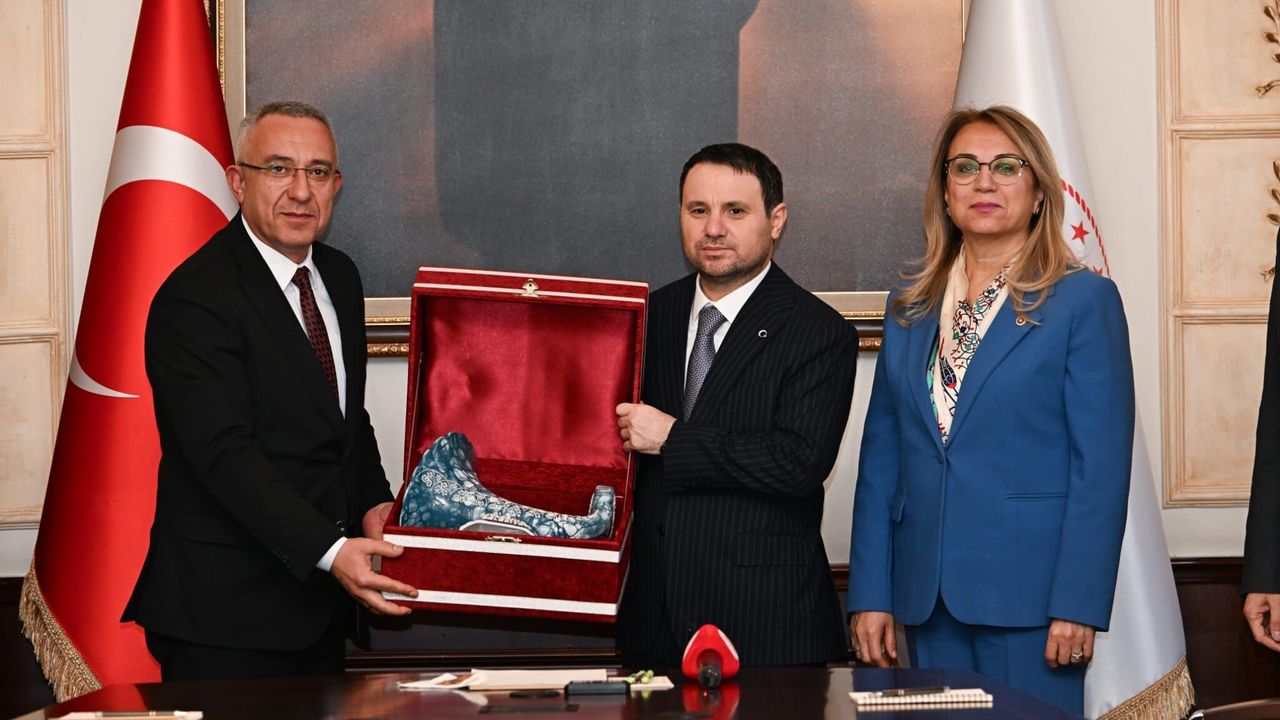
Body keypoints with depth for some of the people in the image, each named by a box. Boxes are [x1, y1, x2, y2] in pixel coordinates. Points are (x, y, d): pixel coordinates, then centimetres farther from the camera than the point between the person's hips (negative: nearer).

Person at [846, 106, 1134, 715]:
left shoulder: (1084, 300, -3)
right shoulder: (908, 306, 12)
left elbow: (1102, 465, -7)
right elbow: (880, 459, 11)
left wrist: (1078, 602, -14)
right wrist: (870, 594, 4)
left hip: (1029, 595, -4)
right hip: (928, 595, 4)